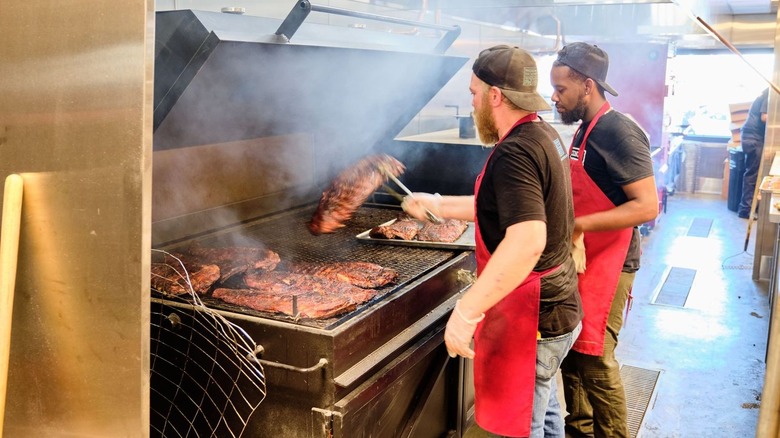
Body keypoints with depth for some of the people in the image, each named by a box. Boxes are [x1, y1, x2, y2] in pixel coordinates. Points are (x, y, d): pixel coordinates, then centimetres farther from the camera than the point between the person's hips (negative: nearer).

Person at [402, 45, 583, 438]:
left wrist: (466, 311, -35)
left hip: (531, 321, -10)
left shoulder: (515, 153, -24)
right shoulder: (545, 136, 7)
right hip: (557, 307, 10)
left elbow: (526, 241, -37)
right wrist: (437, 205, 22)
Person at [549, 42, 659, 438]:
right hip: (579, 259, 9)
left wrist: (577, 225, -27)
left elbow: (647, 206, -23)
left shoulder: (619, 133, -17)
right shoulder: (585, 131, 11)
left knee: (594, 359, -1)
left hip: (608, 264, -9)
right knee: (571, 350, 16)